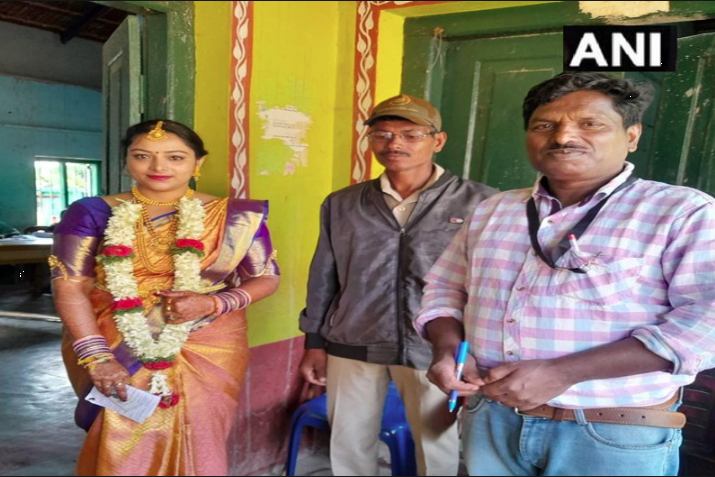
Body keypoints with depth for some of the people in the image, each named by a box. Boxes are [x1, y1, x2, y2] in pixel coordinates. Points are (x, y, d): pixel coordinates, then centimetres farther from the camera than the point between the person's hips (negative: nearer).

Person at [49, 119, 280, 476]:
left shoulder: (233, 219, -4)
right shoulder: (92, 214, -2)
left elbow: (266, 278, 2)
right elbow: (70, 287, -5)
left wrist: (212, 304, -15)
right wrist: (97, 357, -15)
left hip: (206, 352, 0)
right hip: (114, 352, 1)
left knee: (194, 447, 8)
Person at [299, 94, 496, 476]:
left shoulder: (478, 204, -7)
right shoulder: (342, 205, 4)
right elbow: (323, 278, 9)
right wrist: (314, 343, 10)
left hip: (436, 351, -2)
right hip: (352, 348, 3)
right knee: (348, 445, 16)